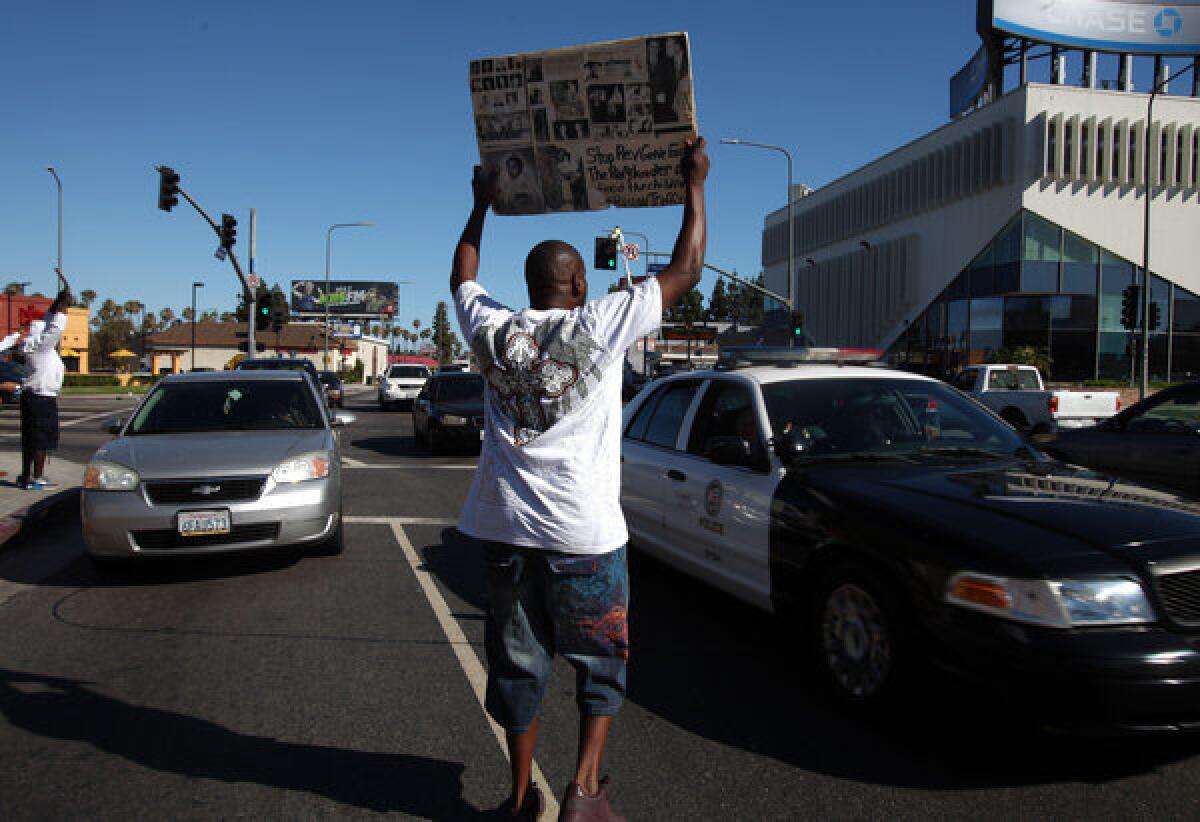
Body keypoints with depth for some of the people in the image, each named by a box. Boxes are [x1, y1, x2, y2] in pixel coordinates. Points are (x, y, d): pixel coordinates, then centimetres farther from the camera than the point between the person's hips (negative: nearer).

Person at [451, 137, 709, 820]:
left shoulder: (495, 330, 3)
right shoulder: (601, 324, -7)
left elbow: (463, 277, 25)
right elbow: (686, 271, 1)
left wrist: (482, 205, 36)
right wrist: (695, 184, 12)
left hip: (506, 526, 4)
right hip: (584, 531, -4)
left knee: (518, 662, 15)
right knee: (603, 661, 14)